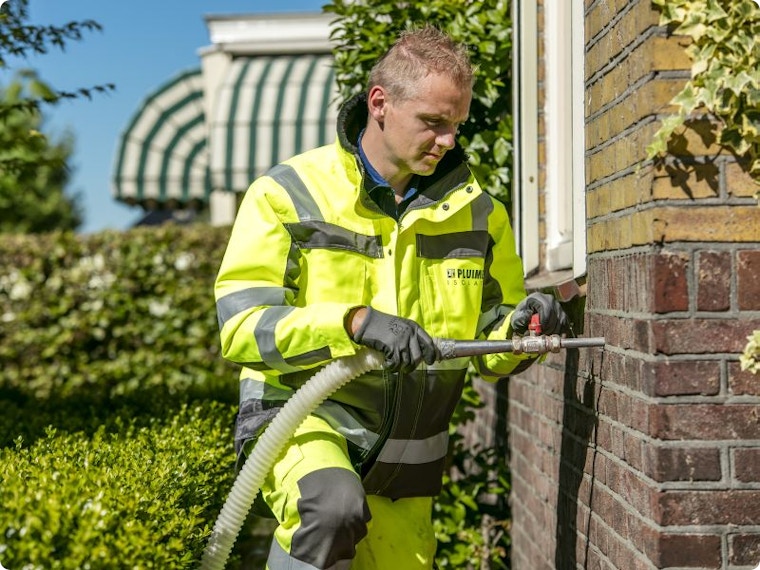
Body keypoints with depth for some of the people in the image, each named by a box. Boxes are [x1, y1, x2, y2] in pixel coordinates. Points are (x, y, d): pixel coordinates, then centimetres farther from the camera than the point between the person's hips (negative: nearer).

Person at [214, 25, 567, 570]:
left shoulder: (478, 212, 4)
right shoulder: (288, 194, -9)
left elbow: (491, 353, 10)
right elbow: (243, 325, -18)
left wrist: (519, 324, -14)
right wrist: (354, 322, -31)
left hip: (405, 461, 5)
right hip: (301, 418, -5)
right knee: (336, 508, -35)